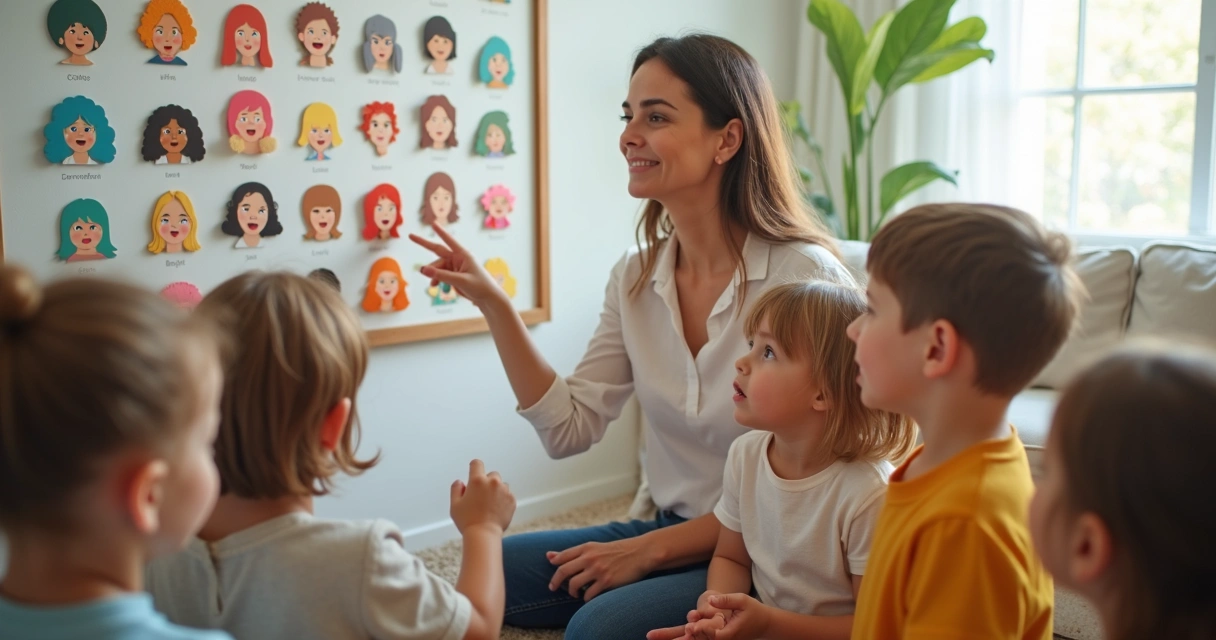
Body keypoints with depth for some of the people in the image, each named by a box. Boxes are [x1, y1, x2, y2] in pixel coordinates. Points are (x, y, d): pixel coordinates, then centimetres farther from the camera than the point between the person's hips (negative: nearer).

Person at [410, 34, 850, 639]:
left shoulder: (805, 276, -19)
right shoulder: (635, 276, 1)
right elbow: (570, 427, 2)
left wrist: (650, 549, -15)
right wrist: (494, 305, -5)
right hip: (668, 530, 6)